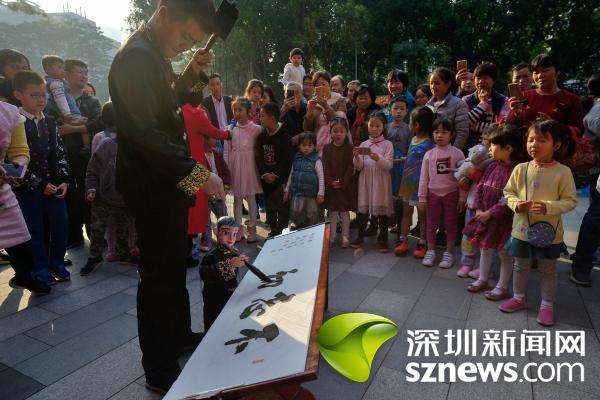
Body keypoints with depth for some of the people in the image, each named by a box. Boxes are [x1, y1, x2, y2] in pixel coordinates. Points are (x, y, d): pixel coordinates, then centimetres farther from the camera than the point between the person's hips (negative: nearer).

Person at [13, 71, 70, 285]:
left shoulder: (50, 122, 10)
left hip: (55, 185, 5)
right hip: (29, 189, -5)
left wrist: (64, 181, -1)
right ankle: (41, 268, 21)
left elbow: (60, 153, 10)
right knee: (36, 229, 6)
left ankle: (57, 262, 25)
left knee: (60, 225, 7)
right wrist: (40, 184, -14)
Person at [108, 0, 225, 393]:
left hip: (167, 181, 10)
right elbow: (147, 132, -26)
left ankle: (179, 334, 38)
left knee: (174, 264, 19)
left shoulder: (153, 53, 13)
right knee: (159, 273, -1)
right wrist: (198, 173, -24)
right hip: (153, 186, -10)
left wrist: (192, 71, 9)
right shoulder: (137, 56, -18)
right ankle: (160, 370, 16)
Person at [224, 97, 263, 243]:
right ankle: (238, 229, 20)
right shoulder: (231, 129, 3)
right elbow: (226, 151, 4)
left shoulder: (256, 129, -5)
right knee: (237, 198, 10)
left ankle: (252, 228, 19)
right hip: (235, 167, 3)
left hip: (250, 166, -2)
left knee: (251, 197, 7)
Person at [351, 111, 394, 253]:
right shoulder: (363, 144, 7)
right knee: (363, 207, 7)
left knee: (382, 208, 3)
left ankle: (383, 239, 15)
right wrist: (357, 157, -18)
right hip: (365, 179, 3)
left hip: (381, 181, -2)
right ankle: (360, 237, 21)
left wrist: (378, 159, -27)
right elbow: (359, 167, 2)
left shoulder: (387, 144, -1)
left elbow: (389, 165, -10)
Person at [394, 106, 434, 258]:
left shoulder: (427, 144, -18)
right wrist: (404, 182, 12)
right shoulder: (413, 139, 7)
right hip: (408, 183, 8)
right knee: (406, 213, 14)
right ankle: (403, 241, 23)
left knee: (422, 214, 7)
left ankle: (422, 244, 19)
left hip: (419, 185, -8)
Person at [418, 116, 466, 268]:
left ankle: (448, 253, 21)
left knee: (450, 224, 9)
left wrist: (462, 198, -4)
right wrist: (422, 198, 0)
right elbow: (424, 178, 1)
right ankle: (430, 251, 23)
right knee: (431, 224, 10)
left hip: (451, 194, -1)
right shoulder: (429, 154, -1)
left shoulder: (457, 153, -5)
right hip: (433, 194, 2)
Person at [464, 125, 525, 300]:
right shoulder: (492, 167, 3)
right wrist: (478, 209, -4)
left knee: (504, 252, 7)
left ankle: (502, 287, 22)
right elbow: (480, 188, 5)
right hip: (484, 216, 7)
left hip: (503, 218, -7)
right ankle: (483, 279, 35)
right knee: (484, 248, 18)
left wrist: (490, 213, -19)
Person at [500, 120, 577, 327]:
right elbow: (508, 192, 4)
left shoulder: (563, 172, -12)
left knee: (548, 270, 13)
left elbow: (570, 200, -9)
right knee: (520, 266, 18)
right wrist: (516, 204, -16)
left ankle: (547, 305, 30)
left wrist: (548, 207, -26)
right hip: (521, 229, 3)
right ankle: (518, 298, 36)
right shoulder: (521, 169, -5)